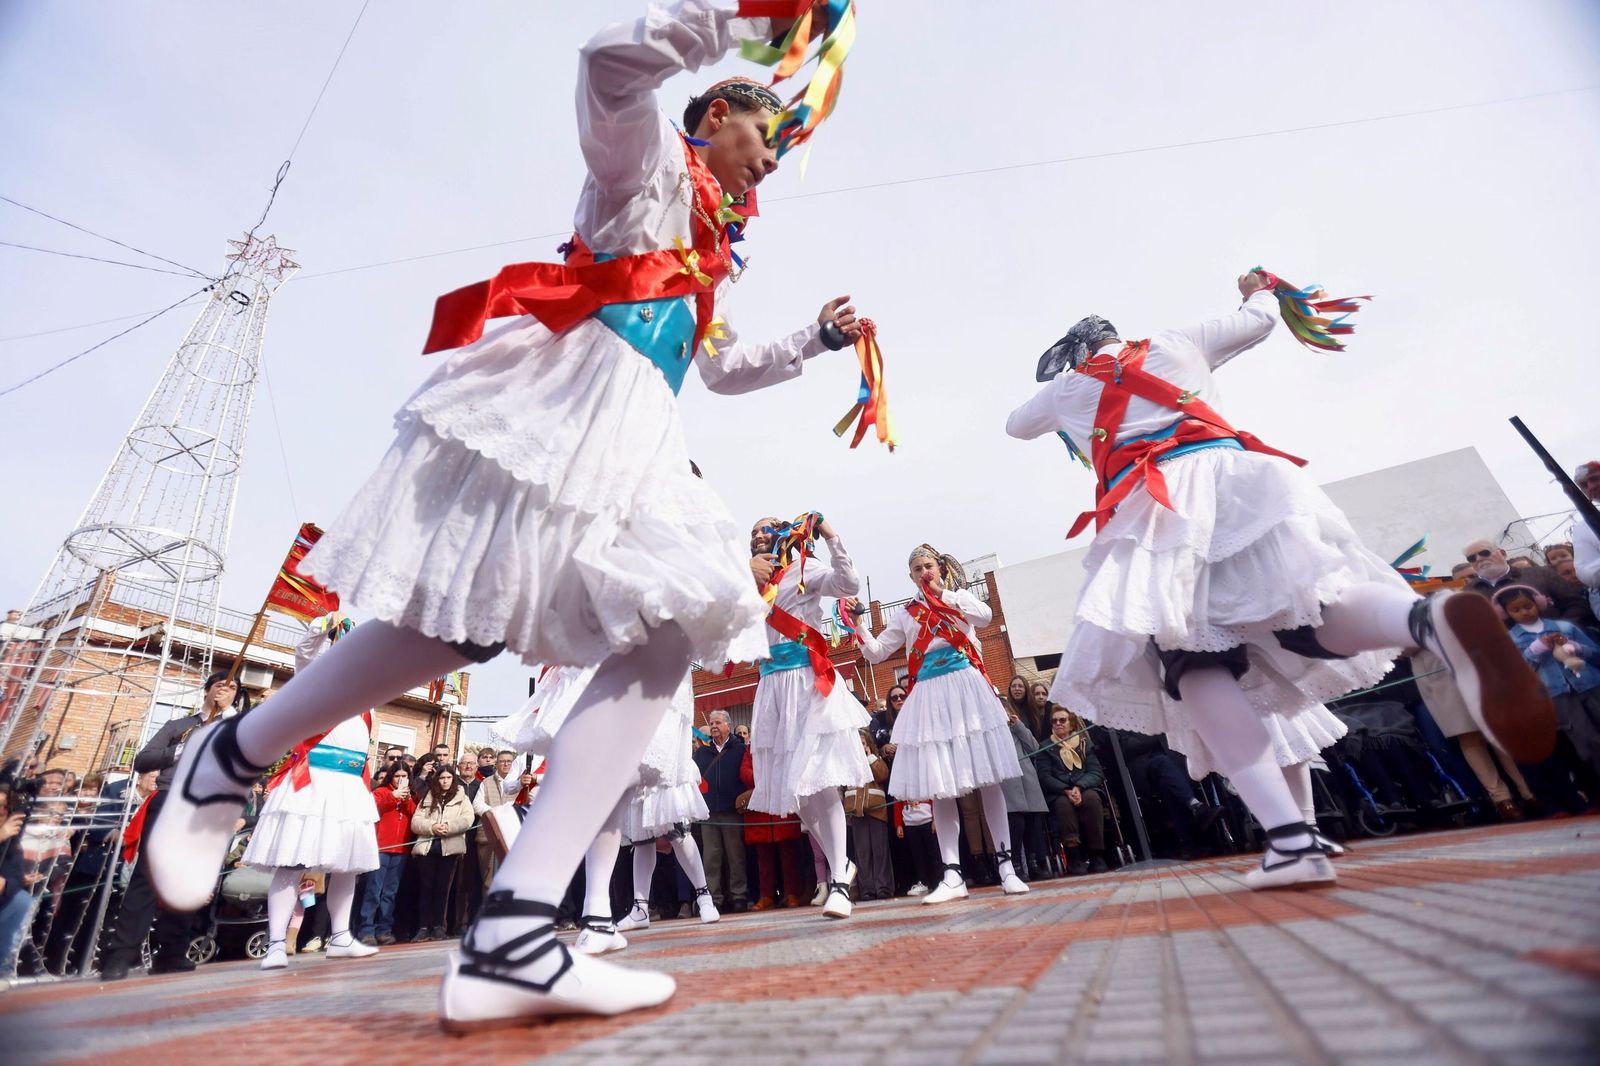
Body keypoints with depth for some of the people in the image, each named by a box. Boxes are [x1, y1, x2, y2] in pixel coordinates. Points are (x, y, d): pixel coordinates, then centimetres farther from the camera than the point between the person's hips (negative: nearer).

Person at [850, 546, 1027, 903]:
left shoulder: (959, 596, 8)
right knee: (939, 785, 1)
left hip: (966, 689, -2)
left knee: (988, 778, 1)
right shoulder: (905, 614, 13)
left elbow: (985, 615, -13)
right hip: (930, 697, 2)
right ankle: (953, 876, 7)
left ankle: (1006, 866, 12)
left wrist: (942, 598, -15)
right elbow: (876, 653, 10)